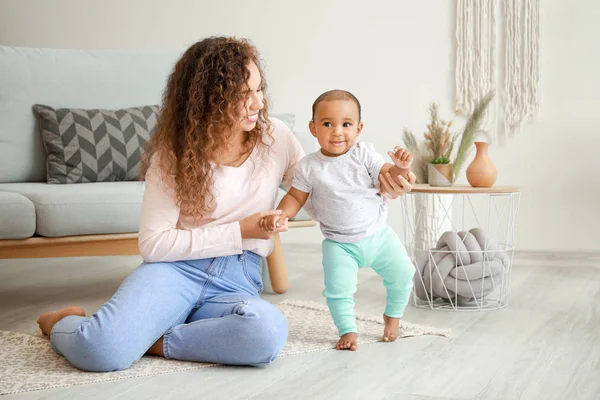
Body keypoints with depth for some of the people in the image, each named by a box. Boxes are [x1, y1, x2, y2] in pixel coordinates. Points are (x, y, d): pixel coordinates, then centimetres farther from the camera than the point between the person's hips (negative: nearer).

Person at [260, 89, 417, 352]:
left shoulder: (364, 154, -8)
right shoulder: (309, 167, -10)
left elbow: (389, 176, -9)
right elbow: (296, 197, -3)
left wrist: (402, 168, -31)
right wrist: (279, 214, -21)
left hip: (378, 235, 2)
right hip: (339, 244, -1)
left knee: (402, 273, 2)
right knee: (338, 288, -12)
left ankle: (392, 315, 29)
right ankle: (347, 330, 11)